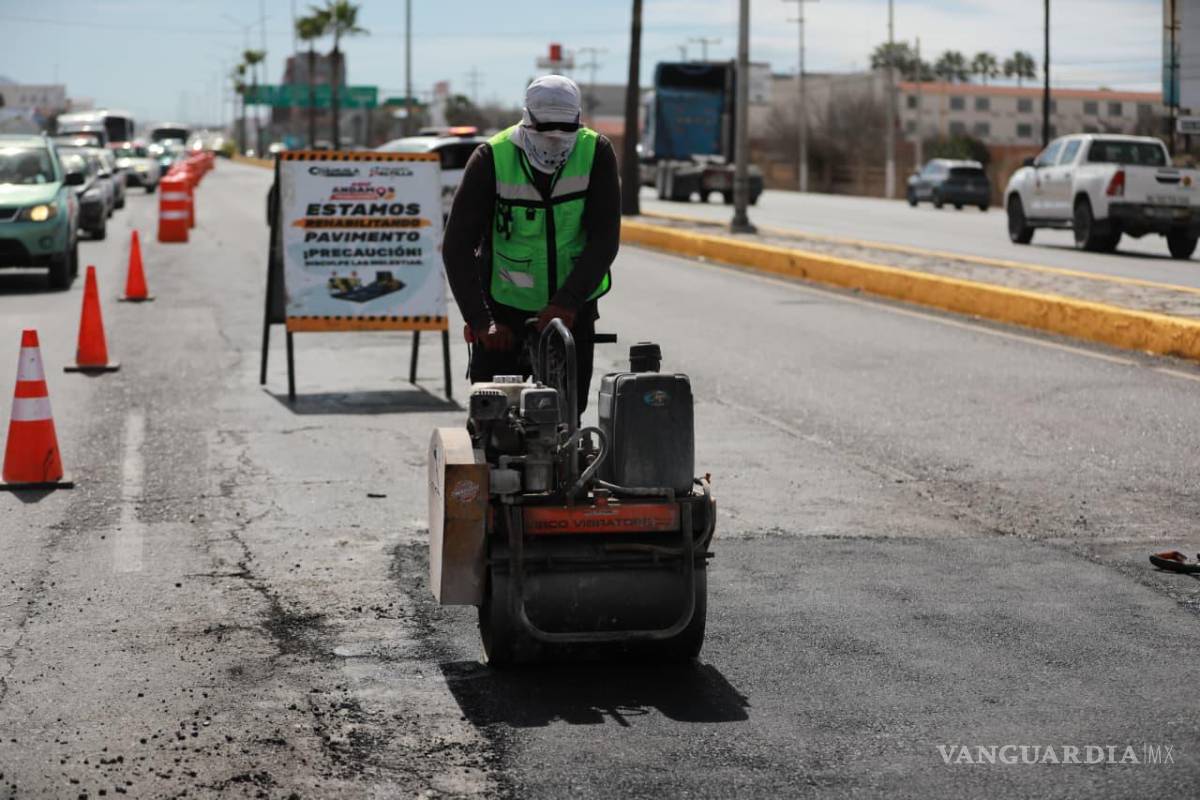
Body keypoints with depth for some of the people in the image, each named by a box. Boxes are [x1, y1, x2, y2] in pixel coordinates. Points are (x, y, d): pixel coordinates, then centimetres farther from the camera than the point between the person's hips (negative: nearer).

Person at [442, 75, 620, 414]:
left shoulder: (596, 153, -11)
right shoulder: (492, 158, -16)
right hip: (504, 306, -1)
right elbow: (457, 246, -18)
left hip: (571, 307, 1)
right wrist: (479, 319, -28)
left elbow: (605, 239, -14)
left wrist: (568, 301, -27)